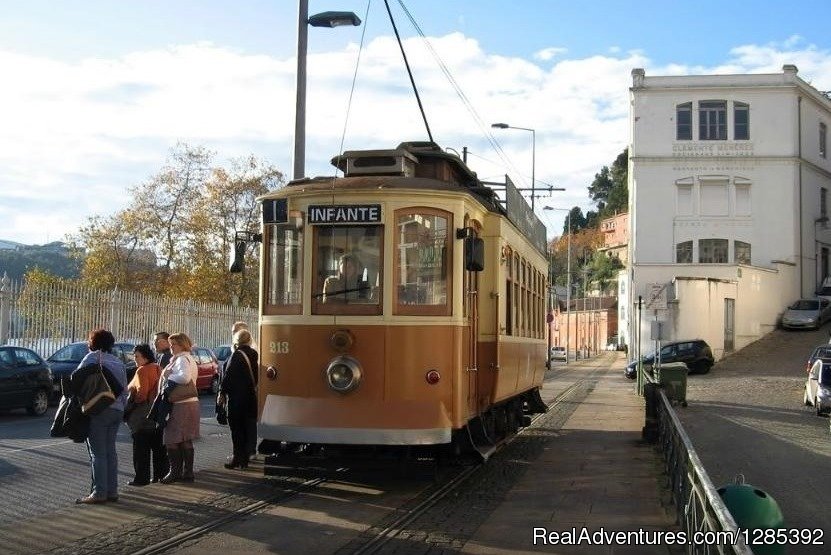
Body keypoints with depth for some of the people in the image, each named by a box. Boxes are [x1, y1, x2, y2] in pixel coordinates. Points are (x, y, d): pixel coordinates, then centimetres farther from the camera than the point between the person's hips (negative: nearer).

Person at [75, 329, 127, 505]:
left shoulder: (94, 356, -2)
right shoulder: (118, 361, 19)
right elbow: (125, 389, 18)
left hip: (99, 410, -7)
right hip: (117, 410, 7)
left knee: (97, 453, -5)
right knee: (110, 451, 11)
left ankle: (99, 493, -6)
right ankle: (112, 491, 11)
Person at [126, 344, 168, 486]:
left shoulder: (142, 370, -14)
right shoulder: (157, 368, 12)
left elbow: (142, 392, -21)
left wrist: (132, 401, -6)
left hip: (144, 414, -9)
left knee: (141, 448, -2)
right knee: (158, 446, 14)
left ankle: (142, 478, 0)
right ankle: (161, 473, 20)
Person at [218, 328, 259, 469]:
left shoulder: (236, 355, -14)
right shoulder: (254, 355, 6)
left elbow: (228, 375, -14)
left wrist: (222, 393, -8)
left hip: (236, 397, -6)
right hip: (251, 397, 6)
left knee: (236, 429, 0)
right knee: (248, 428, 11)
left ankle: (238, 458, 0)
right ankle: (245, 458, 15)